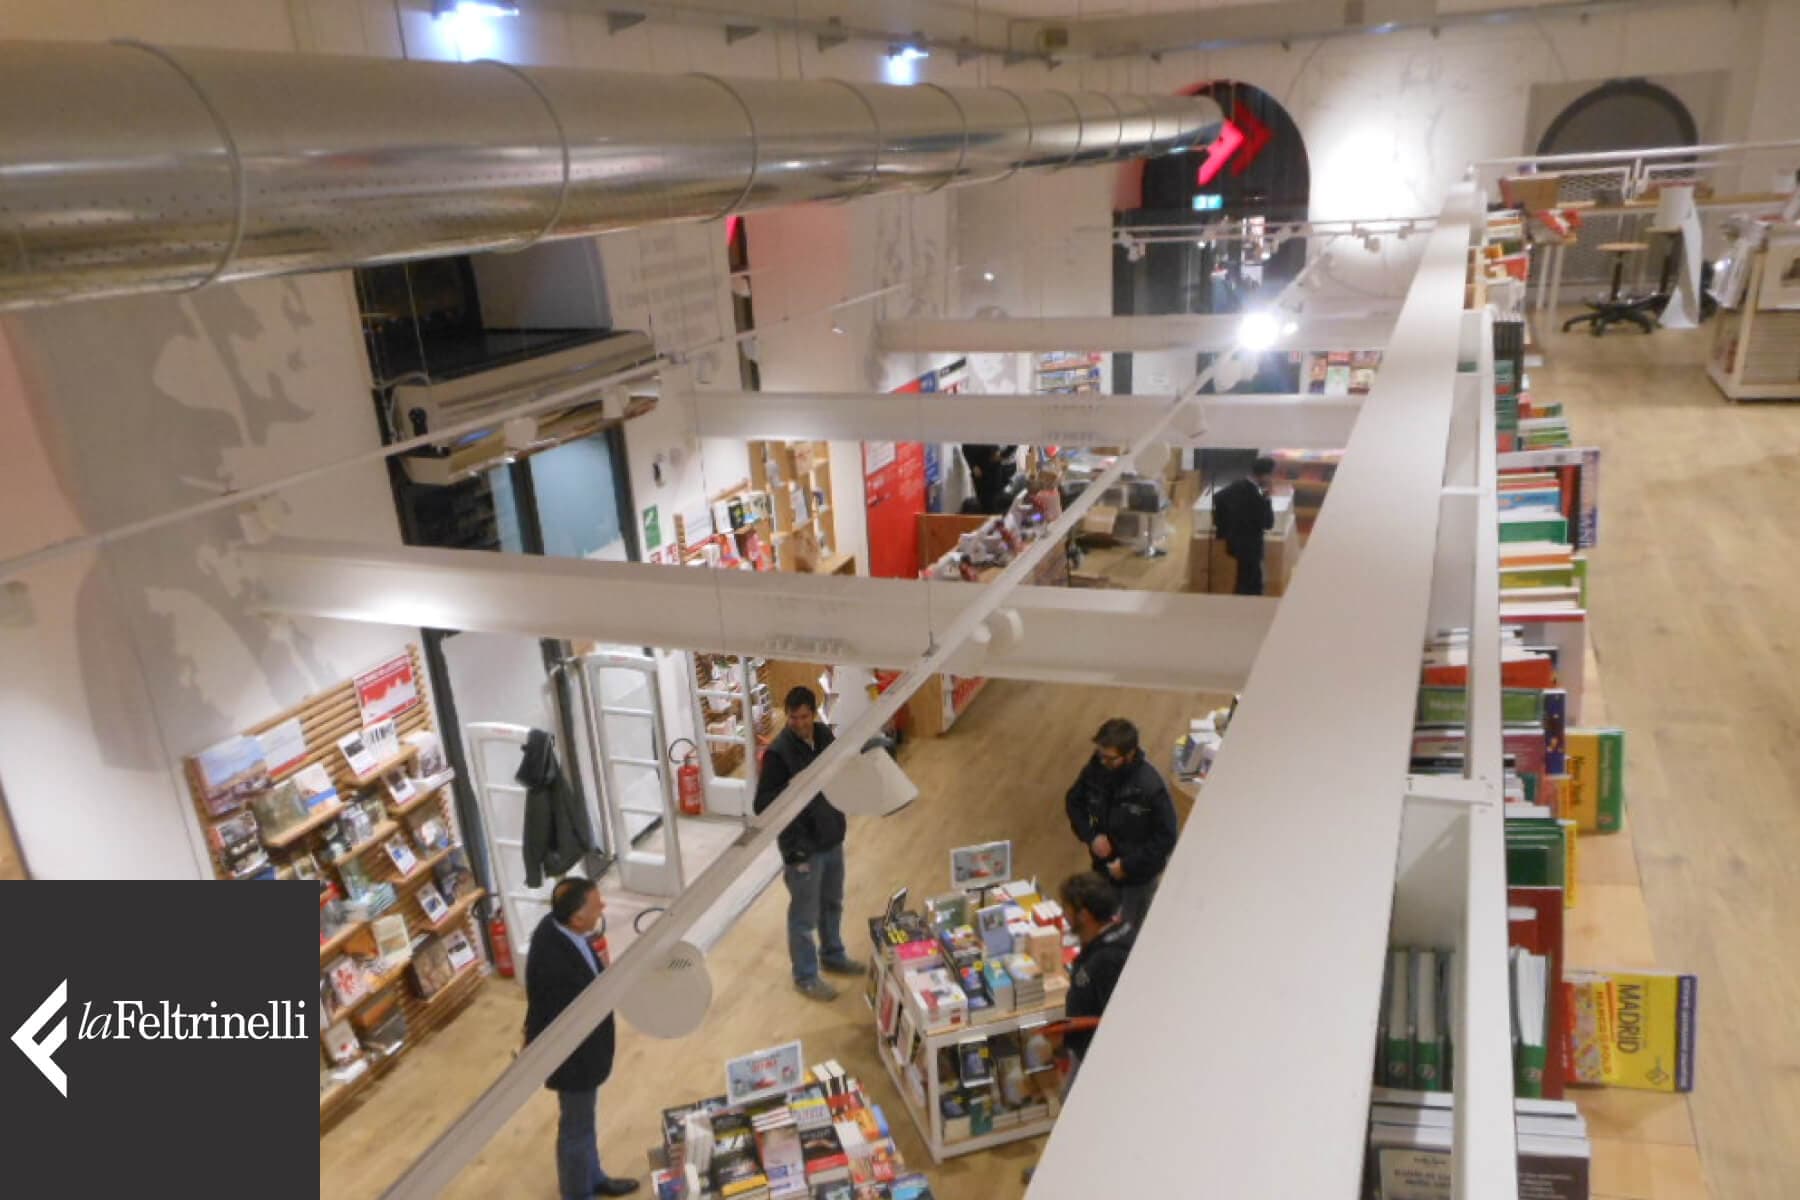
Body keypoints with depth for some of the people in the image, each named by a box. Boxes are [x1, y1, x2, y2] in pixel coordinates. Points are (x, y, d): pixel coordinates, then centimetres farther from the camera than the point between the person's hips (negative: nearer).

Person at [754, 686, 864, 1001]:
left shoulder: (824, 734, -3)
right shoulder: (778, 752, -23)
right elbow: (762, 804, -22)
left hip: (832, 838, 7)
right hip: (802, 846, -7)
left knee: (832, 904, 25)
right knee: (805, 914, 9)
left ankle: (833, 956, 46)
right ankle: (806, 977, 27)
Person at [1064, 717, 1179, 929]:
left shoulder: (1151, 787, -29)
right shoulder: (1095, 769, -16)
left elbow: (1167, 837, -20)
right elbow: (1074, 802, 2)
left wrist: (1128, 864, -20)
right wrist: (1091, 836, -13)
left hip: (1138, 876, -4)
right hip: (1102, 867, 4)